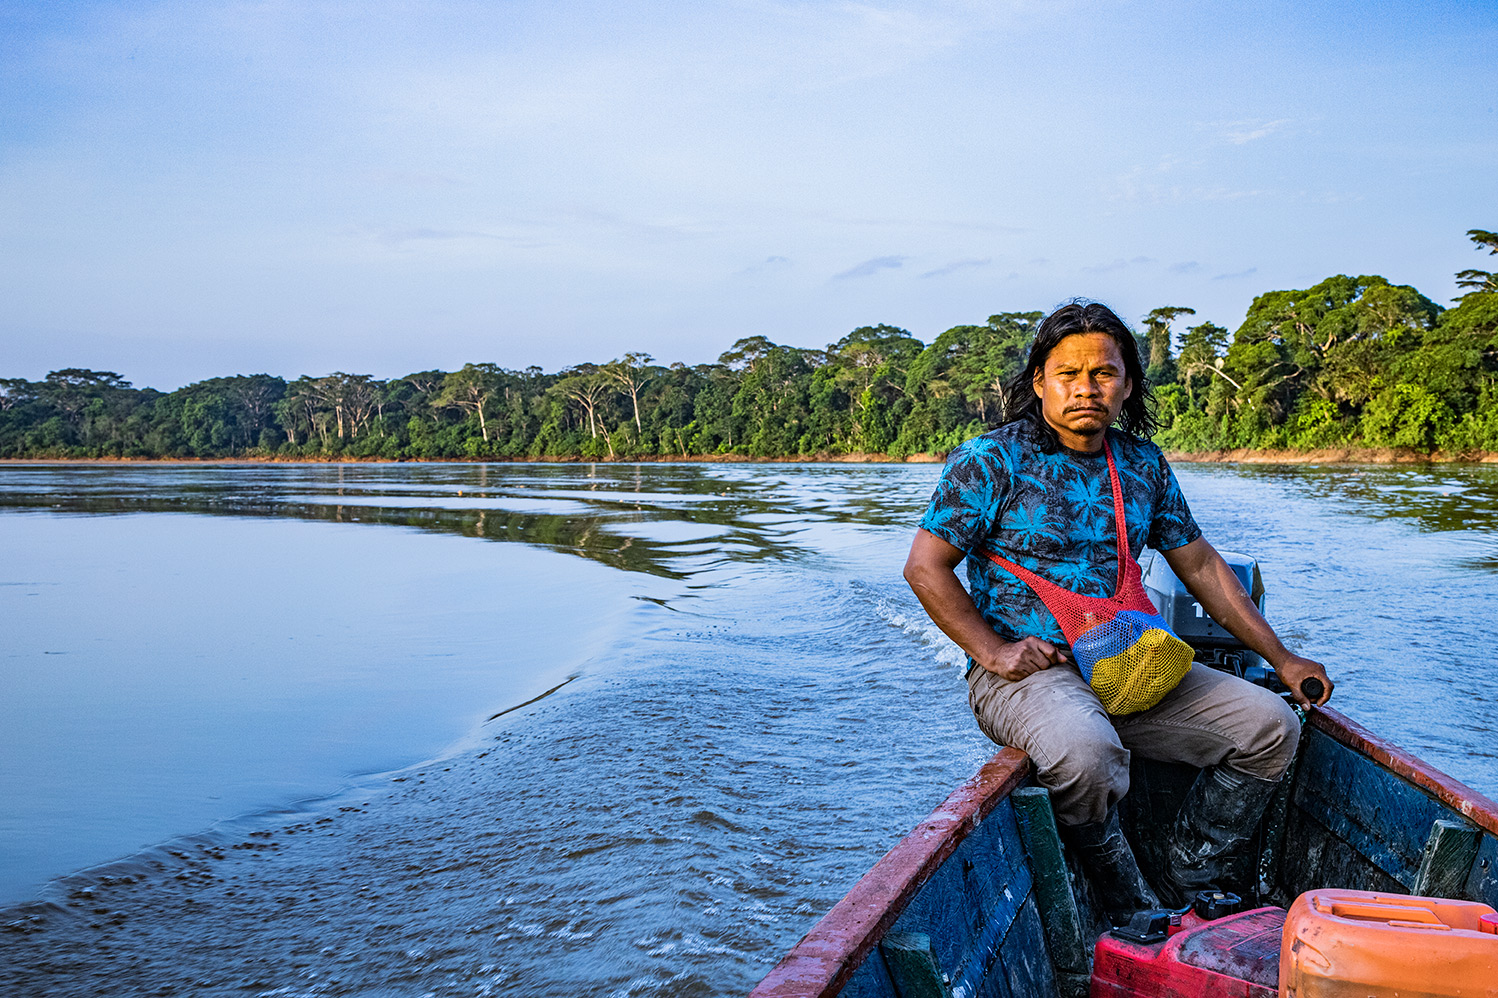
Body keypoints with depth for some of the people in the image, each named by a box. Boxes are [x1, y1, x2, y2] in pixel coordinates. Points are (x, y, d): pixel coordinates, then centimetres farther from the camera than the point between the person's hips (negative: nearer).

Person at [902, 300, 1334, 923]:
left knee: (1269, 725, -4)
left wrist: (1280, 658, 15)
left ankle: (1187, 889, 7)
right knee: (1085, 753, -37)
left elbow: (1201, 566, 18)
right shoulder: (991, 461, -6)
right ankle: (1133, 913, -10)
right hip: (1026, 670, -6)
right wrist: (991, 649, -16)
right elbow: (925, 567, -7)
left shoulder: (1144, 466, 11)